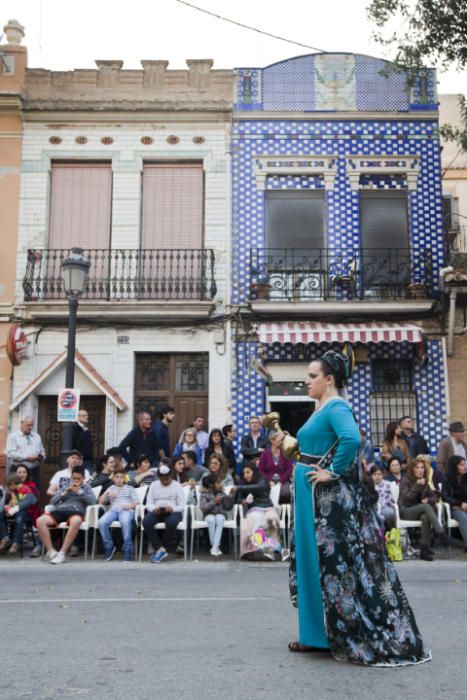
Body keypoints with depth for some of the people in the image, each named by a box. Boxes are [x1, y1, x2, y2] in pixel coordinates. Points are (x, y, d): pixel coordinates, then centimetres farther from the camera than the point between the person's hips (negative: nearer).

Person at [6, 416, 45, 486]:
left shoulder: (36, 436, 16)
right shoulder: (13, 436, 1)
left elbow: (42, 451, 21)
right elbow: (10, 453, -11)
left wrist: (41, 456, -3)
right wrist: (26, 457, -17)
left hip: (34, 470, 4)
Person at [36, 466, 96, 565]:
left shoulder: (86, 487, 21)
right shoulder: (65, 486, 27)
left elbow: (92, 501, 4)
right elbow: (53, 501, 18)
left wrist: (79, 491, 0)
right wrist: (65, 492, 5)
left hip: (76, 511, -3)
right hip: (60, 510, 3)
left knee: (76, 521, -42)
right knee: (40, 521, -27)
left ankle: (62, 553, -35)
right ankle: (51, 551, -22)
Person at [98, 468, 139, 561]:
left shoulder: (130, 488, 26)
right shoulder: (110, 488, 31)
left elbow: (137, 502, 14)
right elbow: (101, 502, 22)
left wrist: (130, 505, -7)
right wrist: (107, 493, 6)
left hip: (127, 510, -2)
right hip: (113, 510, 2)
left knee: (125, 522, -40)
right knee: (101, 522, -31)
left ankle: (127, 549, -31)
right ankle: (109, 546, -13)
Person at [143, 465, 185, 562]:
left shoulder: (177, 486, 7)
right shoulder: (154, 485, 13)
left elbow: (182, 506, 1)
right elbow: (149, 504, 7)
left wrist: (172, 509, -20)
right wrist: (154, 509, -16)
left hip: (172, 511, -2)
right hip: (156, 512, 2)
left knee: (171, 523, -38)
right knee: (146, 522, -32)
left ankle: (160, 550, -19)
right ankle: (160, 549, -26)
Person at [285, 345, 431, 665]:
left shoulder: (336, 407, -16)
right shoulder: (322, 409, 14)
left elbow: (351, 438, -35)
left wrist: (333, 472, -26)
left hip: (330, 498, -10)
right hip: (313, 497, 10)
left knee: (338, 564, -1)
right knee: (315, 562, 14)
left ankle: (354, 637, 11)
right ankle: (318, 634, 25)